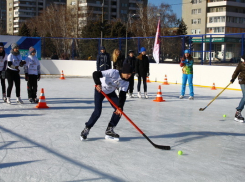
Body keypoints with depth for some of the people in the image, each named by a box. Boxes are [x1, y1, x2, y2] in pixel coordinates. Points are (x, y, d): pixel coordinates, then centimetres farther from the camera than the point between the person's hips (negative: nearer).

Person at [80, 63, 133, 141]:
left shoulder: (126, 82, -16)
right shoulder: (113, 73, -33)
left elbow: (123, 95, -16)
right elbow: (95, 74, -37)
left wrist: (120, 106, -29)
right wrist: (98, 84, -52)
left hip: (111, 92, 6)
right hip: (100, 90, -6)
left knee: (119, 110, -7)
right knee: (97, 112, -16)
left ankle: (109, 130, 5)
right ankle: (86, 129, 4)